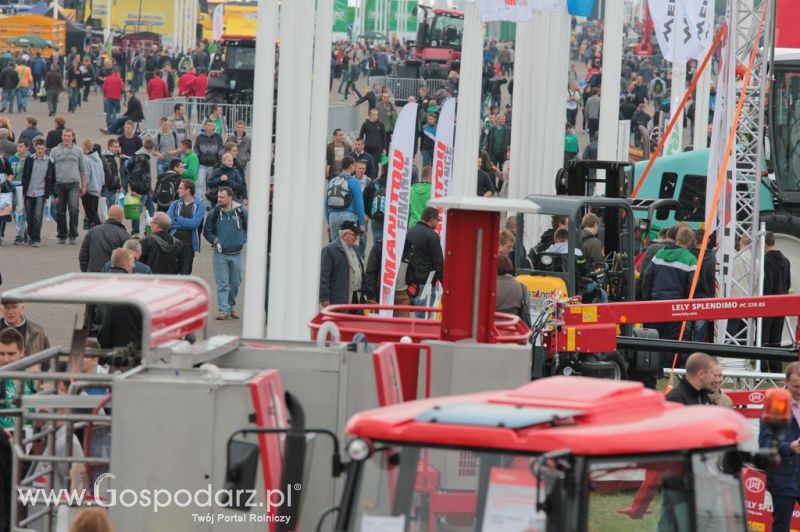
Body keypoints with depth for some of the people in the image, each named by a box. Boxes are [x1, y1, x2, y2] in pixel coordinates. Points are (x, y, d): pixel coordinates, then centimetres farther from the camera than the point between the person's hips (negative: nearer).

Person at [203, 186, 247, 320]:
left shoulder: (241, 212, -2)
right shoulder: (214, 213, -3)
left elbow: (249, 228, 11)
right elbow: (207, 232, 6)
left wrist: (243, 240, -1)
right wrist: (215, 241, -9)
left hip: (236, 253, 1)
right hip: (220, 254, -1)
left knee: (235, 283, 11)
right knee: (222, 284, -7)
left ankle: (231, 307, 27)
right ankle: (223, 310, -8)